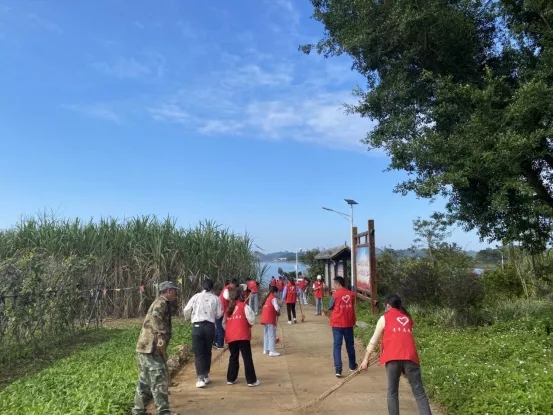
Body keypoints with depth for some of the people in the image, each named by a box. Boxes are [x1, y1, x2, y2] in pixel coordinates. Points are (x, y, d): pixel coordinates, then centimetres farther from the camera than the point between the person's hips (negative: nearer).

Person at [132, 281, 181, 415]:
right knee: (160, 379, -5)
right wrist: (161, 336, -39)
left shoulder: (160, 303, 21)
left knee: (145, 381, 16)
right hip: (151, 348, -10)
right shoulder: (162, 302, -11)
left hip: (146, 348, 10)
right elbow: (155, 317, -30)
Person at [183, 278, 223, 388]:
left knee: (199, 353, 3)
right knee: (207, 352, 17)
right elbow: (219, 314, 1)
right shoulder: (215, 298, 0)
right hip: (210, 326, 2)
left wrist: (187, 318, 24)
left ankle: (201, 378, -3)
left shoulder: (196, 296, -1)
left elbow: (186, 310, 2)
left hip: (197, 325, -2)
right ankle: (206, 376, 26)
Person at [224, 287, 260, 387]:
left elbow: (224, 322, 16)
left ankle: (230, 379, 22)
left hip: (230, 337, 5)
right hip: (242, 336, -5)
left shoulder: (228, 308, 12)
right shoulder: (244, 306, -2)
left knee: (233, 357, 18)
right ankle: (251, 380, 3)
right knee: (247, 358, 1)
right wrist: (247, 325, 14)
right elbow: (252, 320, -5)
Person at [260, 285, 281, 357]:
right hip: (270, 319, -8)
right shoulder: (273, 298, -9)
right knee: (272, 335, -5)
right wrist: (278, 313, 2)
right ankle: (272, 351, -7)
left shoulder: (267, 297, 16)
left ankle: (266, 349, 24)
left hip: (264, 318, 8)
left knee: (266, 334, 17)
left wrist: (276, 312, 11)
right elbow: (277, 308, -19)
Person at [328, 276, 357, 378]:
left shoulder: (336, 294, -12)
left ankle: (338, 370, -8)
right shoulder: (351, 294, 1)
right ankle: (352, 366, 32)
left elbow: (330, 307, 0)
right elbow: (352, 306, 12)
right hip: (348, 323, 4)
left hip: (337, 324, -4)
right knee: (350, 345, 18)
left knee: (337, 346, -1)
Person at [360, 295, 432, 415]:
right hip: (410, 356, 2)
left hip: (393, 357, -2)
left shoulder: (384, 318, 14)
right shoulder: (408, 318, 23)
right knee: (419, 392, 2)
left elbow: (374, 340, 15)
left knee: (392, 392, 10)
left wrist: (366, 359, 21)